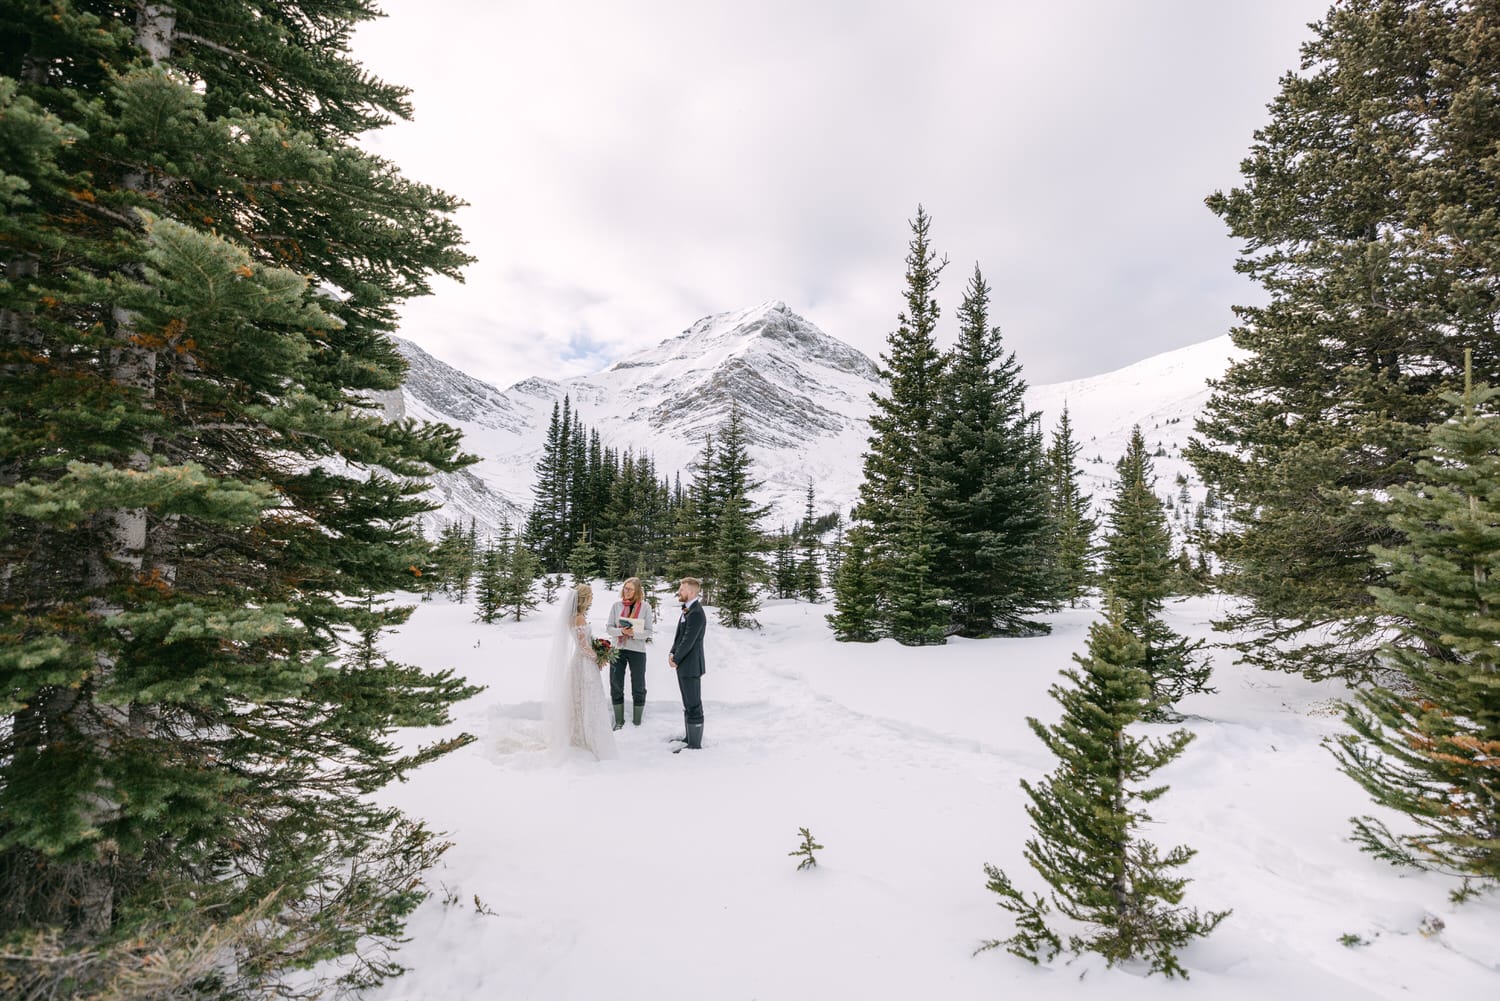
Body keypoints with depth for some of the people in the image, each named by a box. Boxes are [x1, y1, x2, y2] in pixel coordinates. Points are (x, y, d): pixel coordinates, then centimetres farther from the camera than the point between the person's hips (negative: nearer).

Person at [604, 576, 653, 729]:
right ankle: (619, 720, 27)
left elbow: (648, 631, -6)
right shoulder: (616, 605, 0)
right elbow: (608, 627, -1)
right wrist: (621, 631, -20)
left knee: (638, 687, 9)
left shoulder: (645, 606, -5)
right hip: (617, 649, 2)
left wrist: (634, 633, -25)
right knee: (616, 686, 10)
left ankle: (637, 721, 25)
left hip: (637, 650, -2)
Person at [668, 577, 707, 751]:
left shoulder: (696, 614, -21)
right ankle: (689, 737, 34)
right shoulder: (688, 610, 11)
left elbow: (688, 641, -22)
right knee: (688, 705, 21)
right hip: (684, 666, 10)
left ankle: (695, 744, 8)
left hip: (691, 666, -10)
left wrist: (675, 660, -11)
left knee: (694, 706, 0)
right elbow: (679, 635, 14)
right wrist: (672, 653, 1)